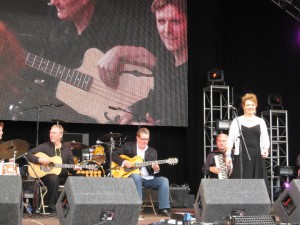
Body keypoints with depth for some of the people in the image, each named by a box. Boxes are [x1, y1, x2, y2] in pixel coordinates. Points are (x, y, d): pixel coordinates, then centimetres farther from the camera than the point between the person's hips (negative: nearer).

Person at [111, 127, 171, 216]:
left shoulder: (153, 152, 9)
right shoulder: (128, 146, 2)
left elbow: (153, 172, 7)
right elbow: (114, 154, 0)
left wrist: (156, 170, -18)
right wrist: (123, 162, -16)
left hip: (148, 178, 3)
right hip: (131, 177, -3)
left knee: (164, 180, -20)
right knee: (136, 176, -38)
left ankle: (163, 208, -16)